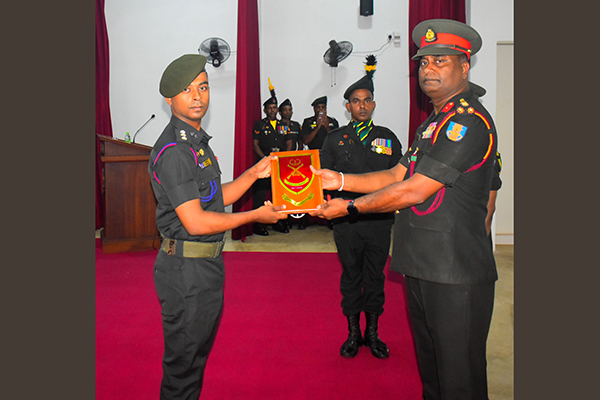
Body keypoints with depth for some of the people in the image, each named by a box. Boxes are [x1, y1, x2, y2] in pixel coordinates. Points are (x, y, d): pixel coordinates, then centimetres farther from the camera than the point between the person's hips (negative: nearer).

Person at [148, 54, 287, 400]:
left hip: (208, 263, 10)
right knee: (183, 361, 8)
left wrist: (254, 174, 4)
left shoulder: (197, 141, 12)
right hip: (186, 269, -10)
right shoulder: (172, 151, -20)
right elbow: (195, 221, -24)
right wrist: (256, 216, -14)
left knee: (199, 350, 24)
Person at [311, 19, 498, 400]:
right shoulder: (436, 120, 17)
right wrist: (339, 180, 5)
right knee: (430, 369, 22)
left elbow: (414, 191, -19)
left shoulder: (469, 121, -16)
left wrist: (350, 207, -10)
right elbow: (398, 176, 15)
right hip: (423, 265, 9)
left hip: (456, 272, -9)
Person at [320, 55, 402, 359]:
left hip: (379, 219, 1)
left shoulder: (388, 138, 8)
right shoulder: (334, 139, 5)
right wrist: (342, 199, -9)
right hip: (346, 220, -1)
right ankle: (353, 333, 25)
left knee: (375, 276, 10)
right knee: (351, 275, 9)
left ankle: (372, 333, 27)